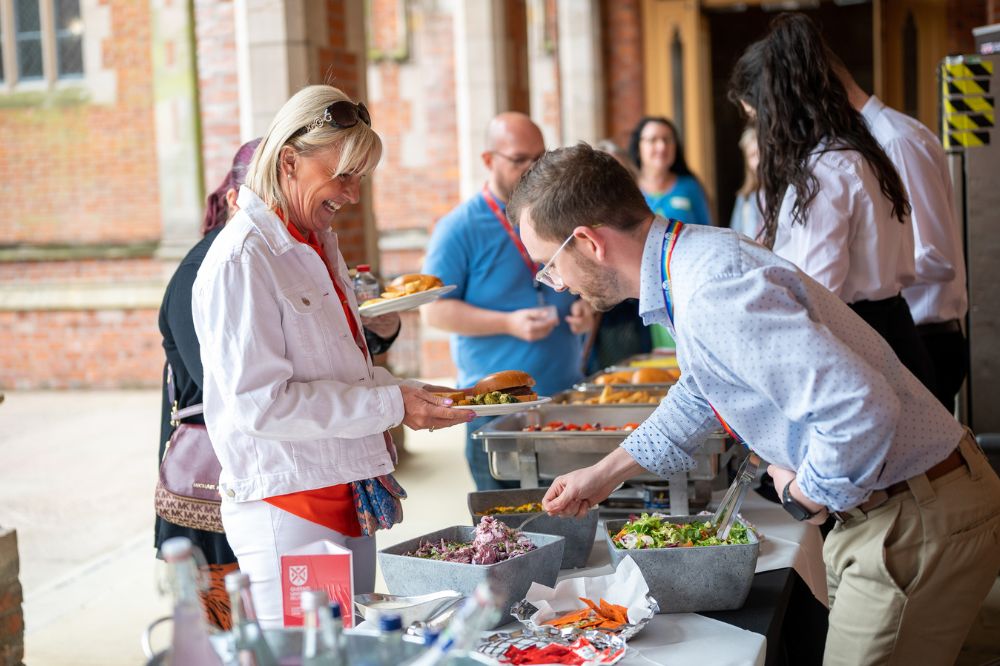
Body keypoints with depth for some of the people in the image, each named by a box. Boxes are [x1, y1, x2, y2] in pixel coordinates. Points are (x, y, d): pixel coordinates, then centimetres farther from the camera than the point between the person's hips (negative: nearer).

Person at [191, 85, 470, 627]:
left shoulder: (320, 243, 13)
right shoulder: (242, 259, -16)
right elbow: (259, 402, -21)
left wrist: (409, 394, 5)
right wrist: (388, 405, -20)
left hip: (352, 499, 9)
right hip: (290, 510, -9)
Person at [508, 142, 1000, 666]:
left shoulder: (709, 294, -28)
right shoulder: (693, 256, 5)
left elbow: (860, 407, -36)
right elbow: (699, 396, 24)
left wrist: (805, 493, -16)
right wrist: (604, 474, 27)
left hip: (918, 522, -10)